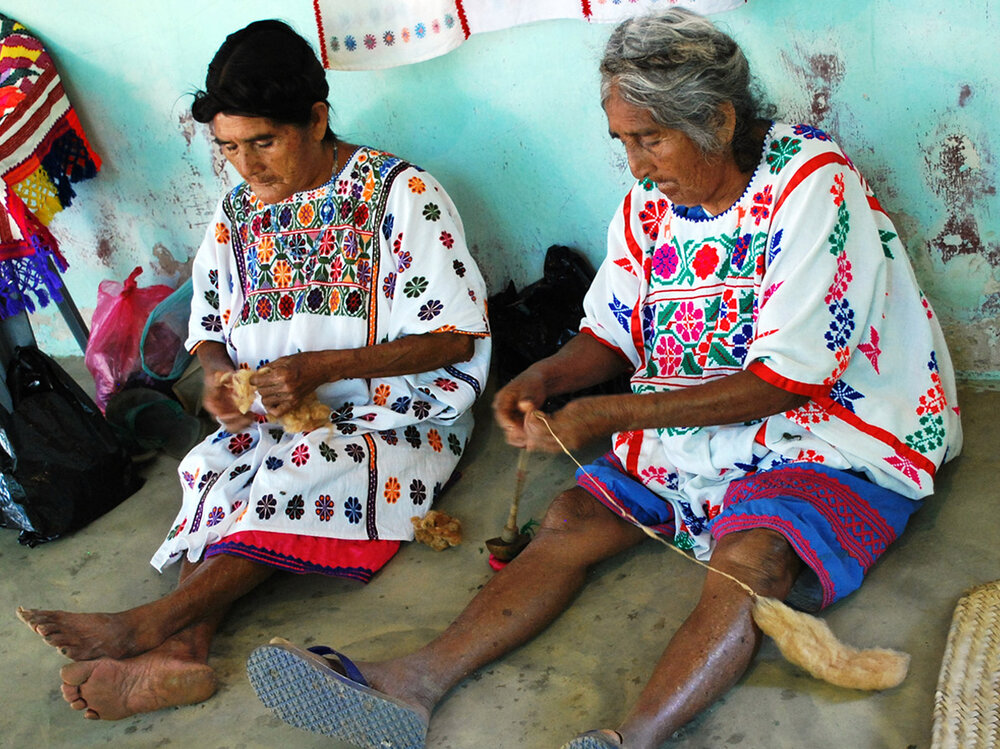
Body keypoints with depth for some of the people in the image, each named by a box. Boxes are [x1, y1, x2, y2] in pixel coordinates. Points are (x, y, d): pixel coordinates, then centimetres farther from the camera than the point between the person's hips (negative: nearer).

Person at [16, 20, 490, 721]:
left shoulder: (400, 192, -10)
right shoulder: (236, 209, 8)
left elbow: (455, 336, -14)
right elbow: (210, 328, 16)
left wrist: (321, 367, -23)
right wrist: (218, 373, -11)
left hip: (401, 408, -5)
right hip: (277, 417, 5)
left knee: (316, 462, -32)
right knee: (212, 469, -23)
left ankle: (150, 621, -33)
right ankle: (184, 648, -38)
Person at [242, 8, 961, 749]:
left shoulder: (812, 182, -18)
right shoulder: (649, 199, 2)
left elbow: (784, 380, -22)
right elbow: (611, 337, 11)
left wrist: (614, 415, -23)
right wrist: (543, 377, -12)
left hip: (829, 432, -6)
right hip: (695, 432, 6)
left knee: (750, 556, -34)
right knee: (572, 518, -11)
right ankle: (414, 682, -20)